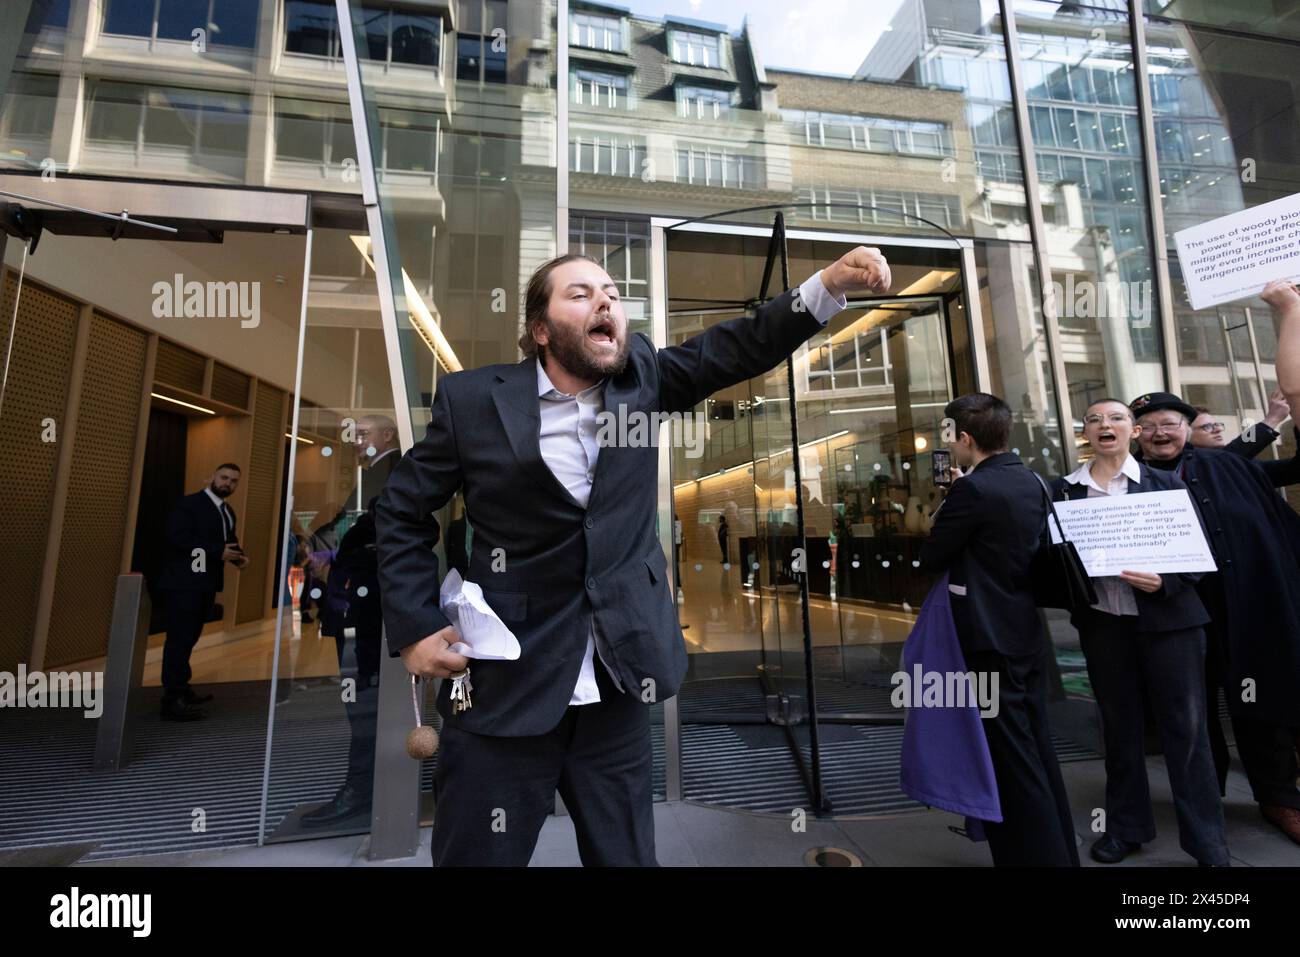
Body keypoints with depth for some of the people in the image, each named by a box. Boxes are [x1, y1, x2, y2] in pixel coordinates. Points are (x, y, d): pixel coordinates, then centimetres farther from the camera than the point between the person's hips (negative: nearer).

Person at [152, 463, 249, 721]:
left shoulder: (228, 512, 16)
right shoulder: (188, 504, -10)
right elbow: (177, 537, -21)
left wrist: (238, 556, -3)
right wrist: (217, 551, -24)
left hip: (205, 584, 9)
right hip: (183, 583, -9)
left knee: (189, 638, 17)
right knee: (180, 639, -7)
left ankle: (180, 689, 29)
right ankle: (172, 701, -3)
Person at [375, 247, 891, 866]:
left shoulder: (641, 377, 0)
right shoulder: (474, 398, -7)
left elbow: (739, 345, -5)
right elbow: (401, 512, 1)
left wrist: (831, 283, -20)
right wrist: (415, 626, -6)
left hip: (618, 683, 3)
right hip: (504, 684, -2)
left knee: (625, 854, 20)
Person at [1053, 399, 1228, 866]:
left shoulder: (1166, 483, 0)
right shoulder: (1064, 490, 2)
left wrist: (1163, 582, -18)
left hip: (1167, 619, -1)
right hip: (1101, 622, 1)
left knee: (1185, 726, 5)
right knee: (1118, 725, 13)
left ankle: (1208, 844, 21)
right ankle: (1126, 826, 28)